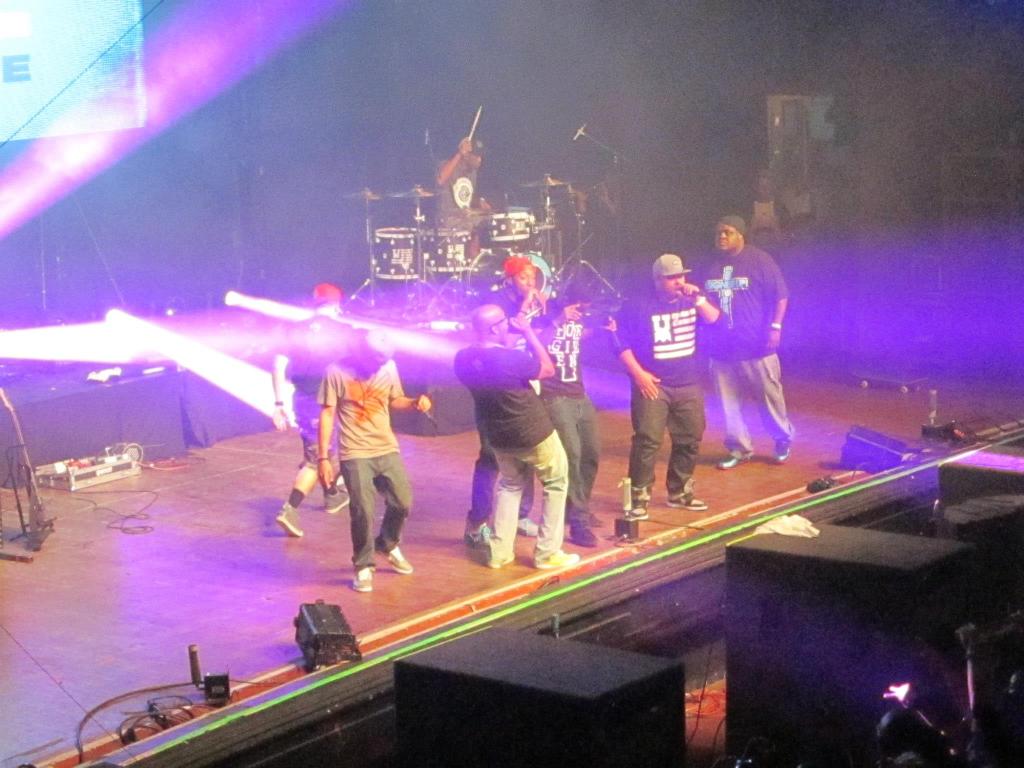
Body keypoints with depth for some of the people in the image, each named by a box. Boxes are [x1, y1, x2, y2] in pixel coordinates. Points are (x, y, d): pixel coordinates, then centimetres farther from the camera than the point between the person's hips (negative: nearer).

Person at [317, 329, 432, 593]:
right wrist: (323, 457, -10)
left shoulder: (388, 367, -2)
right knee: (363, 512, -4)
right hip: (355, 455, -4)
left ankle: (388, 545, 37)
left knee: (402, 503, 9)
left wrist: (415, 402, -10)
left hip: (387, 449, 4)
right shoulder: (337, 372, -12)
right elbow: (327, 415, -8)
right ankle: (363, 567, 15)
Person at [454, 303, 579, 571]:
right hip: (535, 434, -6)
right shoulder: (512, 358, -30)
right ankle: (547, 553, 14)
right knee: (556, 484, 15)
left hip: (499, 438, 6)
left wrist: (518, 331, 3)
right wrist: (528, 331, -13)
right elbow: (548, 369, -13)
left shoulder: (463, 359, -11)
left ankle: (499, 552, 22)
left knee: (510, 486, 27)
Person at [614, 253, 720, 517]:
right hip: (652, 385, -5)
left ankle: (679, 492, 25)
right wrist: (638, 373, -13)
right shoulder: (639, 307, -5)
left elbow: (716, 321, -5)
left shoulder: (690, 301, 7)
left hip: (688, 386, 5)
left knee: (690, 440, 11)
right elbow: (621, 342, -5)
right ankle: (639, 496, -7)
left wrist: (698, 298, -17)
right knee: (647, 441, -12)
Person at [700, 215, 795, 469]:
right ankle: (738, 448, 17)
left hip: (756, 344, -5)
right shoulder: (711, 265, 9)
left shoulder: (760, 261, -7)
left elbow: (780, 296, -6)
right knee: (729, 401, 6)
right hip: (721, 346, 5)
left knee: (769, 395, 4)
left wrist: (775, 327, -13)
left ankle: (783, 440, 23)